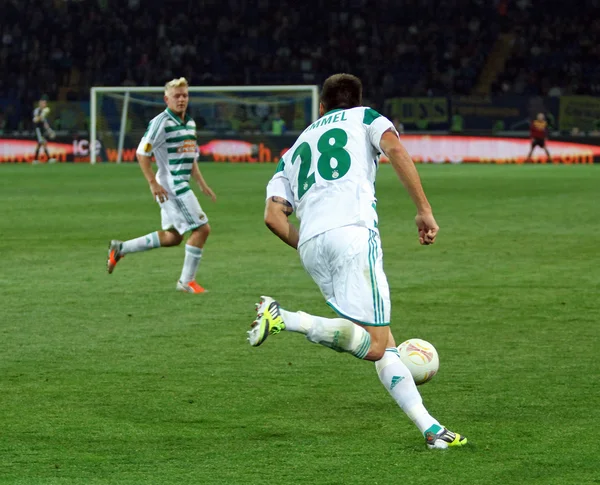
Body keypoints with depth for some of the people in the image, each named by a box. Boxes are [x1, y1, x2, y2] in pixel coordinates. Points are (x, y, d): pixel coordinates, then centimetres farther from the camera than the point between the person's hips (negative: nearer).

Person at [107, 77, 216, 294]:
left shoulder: (190, 123, 15)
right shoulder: (161, 122, -12)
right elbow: (142, 153, -14)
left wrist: (202, 184, 20)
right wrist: (153, 183, -18)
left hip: (181, 185, 9)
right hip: (170, 185, -9)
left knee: (172, 237, 13)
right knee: (202, 228, -9)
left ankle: (120, 248, 22)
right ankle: (187, 281, 0)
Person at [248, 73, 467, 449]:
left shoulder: (295, 151, 31)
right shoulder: (364, 118, 22)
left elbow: (273, 215, 17)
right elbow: (395, 149, 0)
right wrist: (425, 210, 0)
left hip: (310, 244, 6)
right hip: (352, 231, -6)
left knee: (383, 343, 9)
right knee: (374, 345, -11)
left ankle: (430, 428, -1)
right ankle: (285, 319, -24)